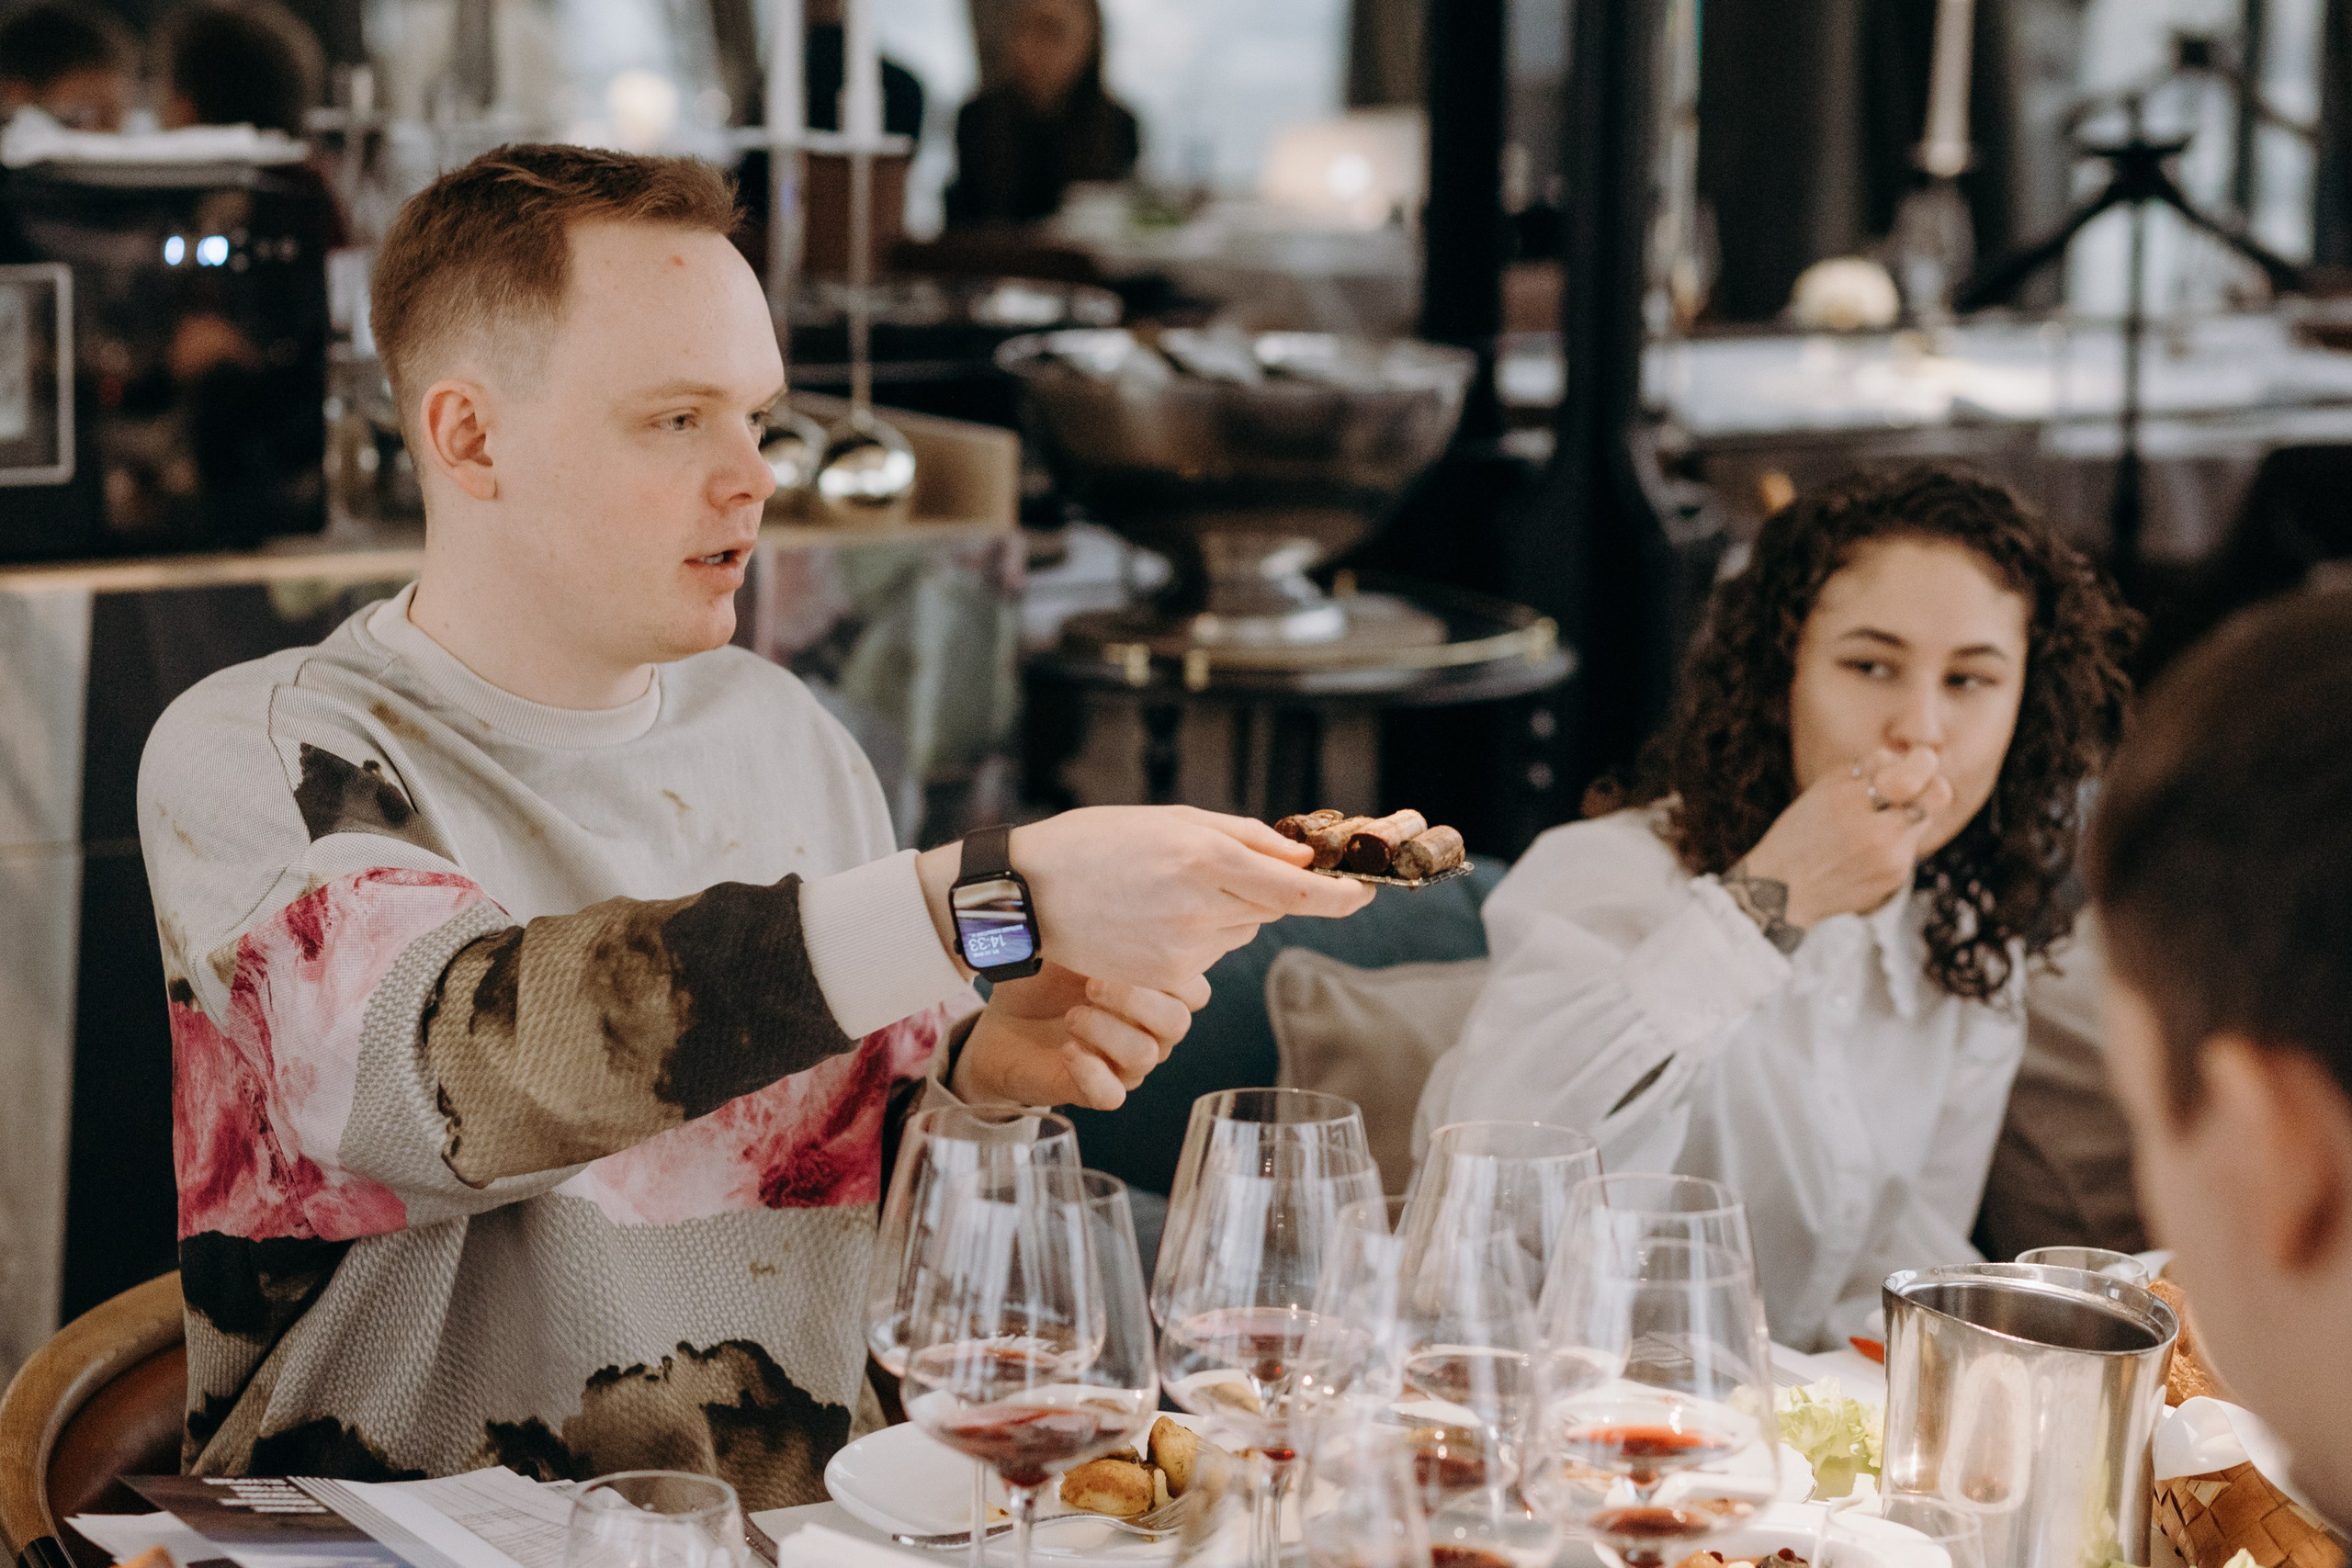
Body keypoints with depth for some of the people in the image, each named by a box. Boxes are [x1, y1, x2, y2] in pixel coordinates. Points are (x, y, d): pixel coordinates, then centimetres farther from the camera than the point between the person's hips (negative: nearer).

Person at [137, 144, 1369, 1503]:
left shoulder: (785, 736, 13)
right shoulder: (257, 758, -5)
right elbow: (448, 1073, -25)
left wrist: (974, 1072, -3)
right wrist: (989, 897, -29)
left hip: (809, 1521, 3)